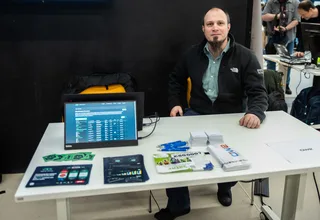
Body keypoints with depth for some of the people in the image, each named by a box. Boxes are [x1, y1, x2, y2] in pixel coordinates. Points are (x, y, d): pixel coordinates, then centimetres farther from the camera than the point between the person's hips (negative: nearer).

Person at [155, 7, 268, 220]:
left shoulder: (246, 56, -6)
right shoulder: (193, 54, 4)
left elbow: (258, 92, -9)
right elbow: (176, 79, 20)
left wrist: (255, 112, -31)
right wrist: (176, 103, 4)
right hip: (197, 114, 2)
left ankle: (225, 186, 18)